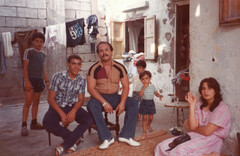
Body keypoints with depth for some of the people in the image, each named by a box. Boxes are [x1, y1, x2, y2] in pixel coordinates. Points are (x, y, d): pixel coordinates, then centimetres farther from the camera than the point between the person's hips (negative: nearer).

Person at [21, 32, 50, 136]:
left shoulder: (42, 54, 15)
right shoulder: (28, 51, -3)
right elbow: (25, 67, -8)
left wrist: (46, 81, 14)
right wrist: (27, 81, -16)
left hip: (39, 80, 6)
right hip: (30, 79, -6)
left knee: (36, 102, 10)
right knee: (28, 102, -9)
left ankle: (34, 123, 19)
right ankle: (24, 125, -6)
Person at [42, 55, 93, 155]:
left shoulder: (81, 80, 1)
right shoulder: (58, 76, -9)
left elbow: (81, 99, 2)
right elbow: (51, 98, -10)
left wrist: (73, 111, -20)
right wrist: (62, 114, -22)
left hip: (73, 107, 2)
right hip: (57, 107, -2)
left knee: (88, 120, -24)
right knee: (47, 123, -32)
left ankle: (64, 145, -18)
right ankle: (75, 139, -13)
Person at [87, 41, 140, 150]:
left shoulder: (119, 67, 0)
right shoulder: (94, 69, -6)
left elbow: (125, 86, -1)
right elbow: (91, 88, -12)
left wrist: (122, 103, -17)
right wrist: (104, 103, -23)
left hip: (114, 97, 3)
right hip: (99, 97, -2)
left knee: (133, 103, -19)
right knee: (91, 105, -34)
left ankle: (126, 135, -19)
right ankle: (106, 138, -29)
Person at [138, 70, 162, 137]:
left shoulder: (152, 86, 2)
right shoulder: (141, 86, -9)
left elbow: (156, 92, 11)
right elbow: (140, 94, -24)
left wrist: (159, 95, -9)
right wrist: (144, 87, -26)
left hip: (151, 102, 3)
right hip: (144, 102, -3)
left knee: (151, 117, 11)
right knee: (144, 118, 1)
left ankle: (148, 125, 42)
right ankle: (144, 131, 13)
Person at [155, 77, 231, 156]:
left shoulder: (222, 108, -9)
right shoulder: (199, 105, 10)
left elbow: (207, 131, -15)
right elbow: (193, 126, -3)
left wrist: (189, 127, 2)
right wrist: (192, 105, -6)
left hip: (211, 140, -6)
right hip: (195, 136, 6)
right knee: (162, 147, -13)